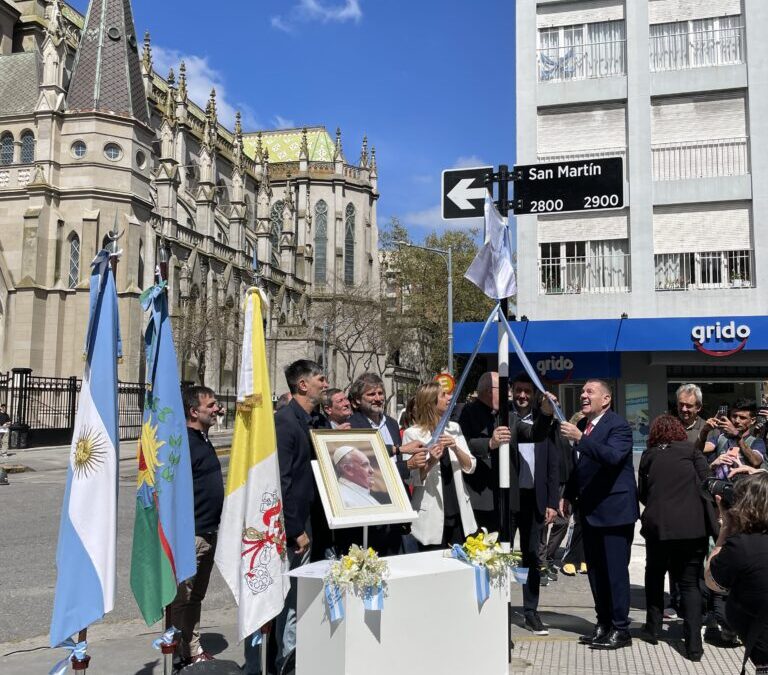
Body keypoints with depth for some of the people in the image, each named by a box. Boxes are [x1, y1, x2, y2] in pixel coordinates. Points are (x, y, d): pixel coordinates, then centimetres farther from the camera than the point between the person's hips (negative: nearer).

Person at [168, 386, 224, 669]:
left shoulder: (203, 441, 15)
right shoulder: (184, 443, -16)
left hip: (208, 533, 10)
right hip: (190, 533, -10)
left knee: (195, 596, 18)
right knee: (182, 598, 0)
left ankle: (194, 650, 28)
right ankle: (180, 656, 9)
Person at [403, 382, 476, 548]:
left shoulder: (454, 428, 8)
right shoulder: (412, 433, -7)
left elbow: (471, 467, 4)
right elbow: (411, 478, -9)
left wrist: (455, 448, -13)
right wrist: (431, 462, -25)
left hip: (458, 512, 4)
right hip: (431, 516, -4)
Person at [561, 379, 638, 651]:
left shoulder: (618, 425, -13)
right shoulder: (581, 425, 11)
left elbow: (613, 456, -31)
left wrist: (579, 439, -37)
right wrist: (569, 495, 17)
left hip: (614, 509, -8)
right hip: (589, 509, 8)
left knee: (615, 569, -3)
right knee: (594, 569, 14)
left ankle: (620, 628, 7)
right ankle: (603, 622, 25)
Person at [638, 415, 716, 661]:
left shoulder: (648, 456, 6)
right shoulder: (691, 451, 3)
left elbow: (642, 494, 9)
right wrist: (711, 519, 13)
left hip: (658, 525, 1)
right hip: (693, 526, 0)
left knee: (654, 575, 23)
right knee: (690, 583, 8)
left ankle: (653, 628, 24)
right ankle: (693, 644, 0)